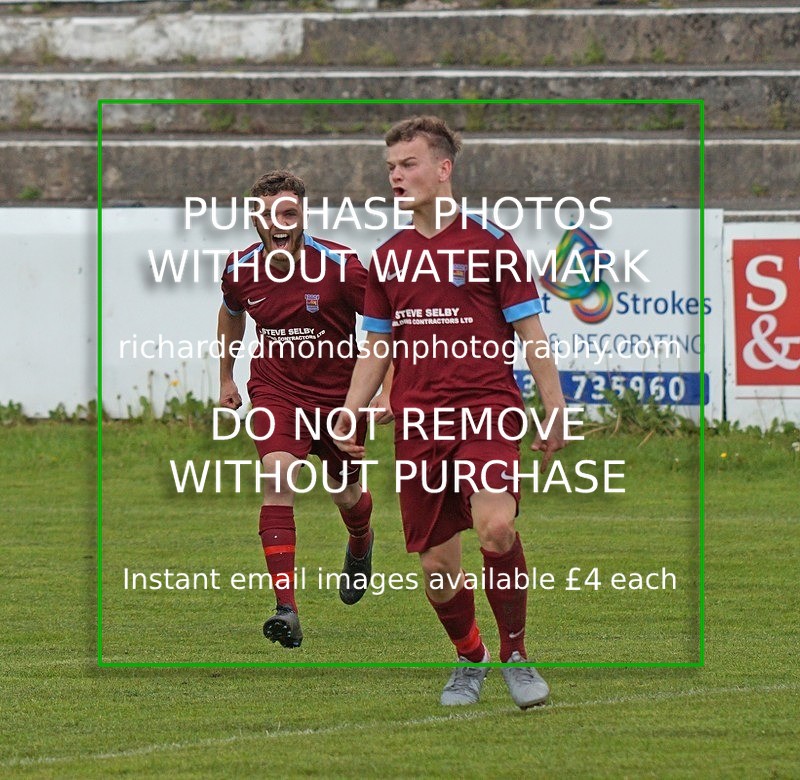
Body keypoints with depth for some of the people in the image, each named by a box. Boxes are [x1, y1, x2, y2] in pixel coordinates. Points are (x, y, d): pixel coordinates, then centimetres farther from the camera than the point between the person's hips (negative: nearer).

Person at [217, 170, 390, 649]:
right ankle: (286, 609, -29)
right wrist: (226, 378, 22)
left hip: (338, 393, -1)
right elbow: (231, 316, 16)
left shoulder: (338, 265, -20)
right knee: (278, 480, -23)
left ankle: (361, 545, 57)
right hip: (275, 389, 1)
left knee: (346, 496, 17)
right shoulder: (241, 270, -9)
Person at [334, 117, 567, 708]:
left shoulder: (490, 244, 1)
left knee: (495, 525, -27)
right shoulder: (388, 257, 14)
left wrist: (554, 407, -3)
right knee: (436, 564, 2)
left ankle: (516, 655, -10)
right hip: (416, 423, 4)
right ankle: (469, 658, 28)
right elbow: (377, 346, 21)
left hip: (486, 408, -4)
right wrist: (350, 412, 8)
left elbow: (531, 334, 3)